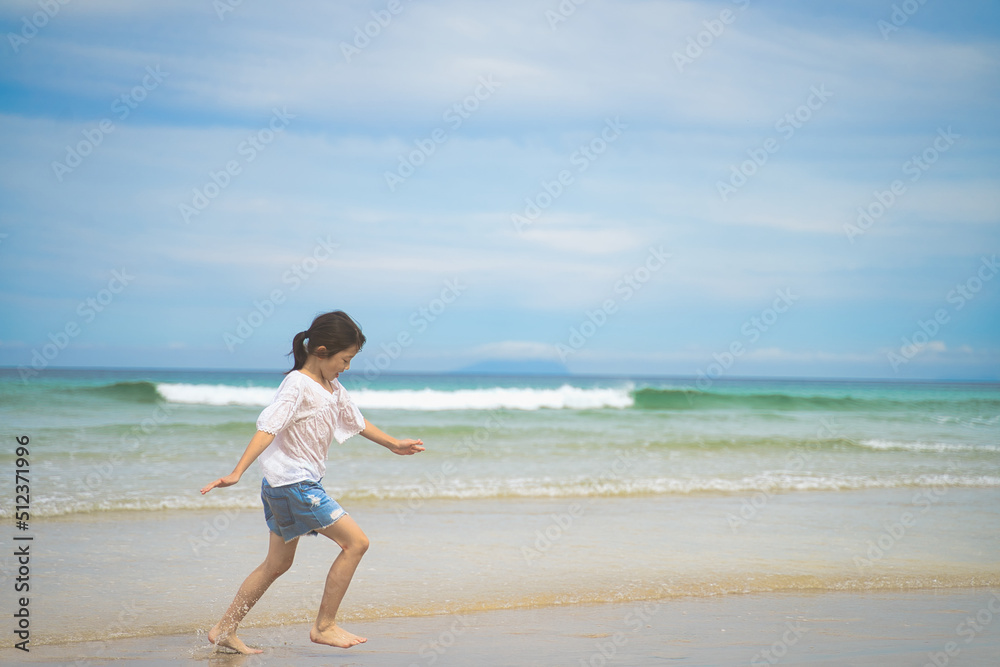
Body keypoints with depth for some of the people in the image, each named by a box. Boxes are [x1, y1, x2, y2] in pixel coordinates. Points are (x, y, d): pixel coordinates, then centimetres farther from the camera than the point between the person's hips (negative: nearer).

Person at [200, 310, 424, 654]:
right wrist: (236, 473, -34)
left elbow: (355, 420, 26)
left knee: (278, 563, 15)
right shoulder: (297, 385, -17)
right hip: (291, 482, -10)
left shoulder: (332, 389, 11)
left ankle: (224, 631, 22)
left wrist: (393, 444, 35)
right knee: (355, 541, -9)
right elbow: (267, 428, -26)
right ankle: (324, 626, -1)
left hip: (304, 482, 10)